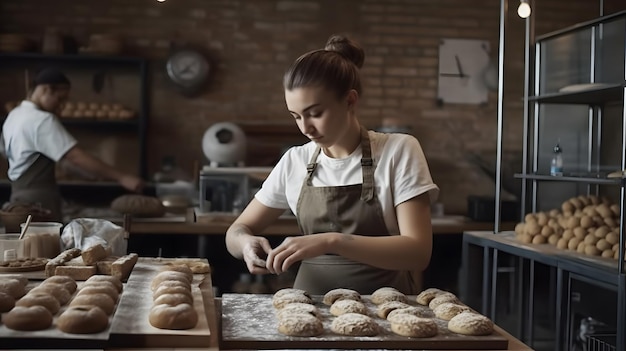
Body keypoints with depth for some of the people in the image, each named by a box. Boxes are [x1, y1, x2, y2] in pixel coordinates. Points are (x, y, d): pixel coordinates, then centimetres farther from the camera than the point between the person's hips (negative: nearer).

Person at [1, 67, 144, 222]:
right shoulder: (42, 121, -17)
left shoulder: (14, 116, 12)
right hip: (38, 202, -10)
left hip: (20, 197, 10)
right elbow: (77, 158, -24)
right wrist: (122, 177, -26)